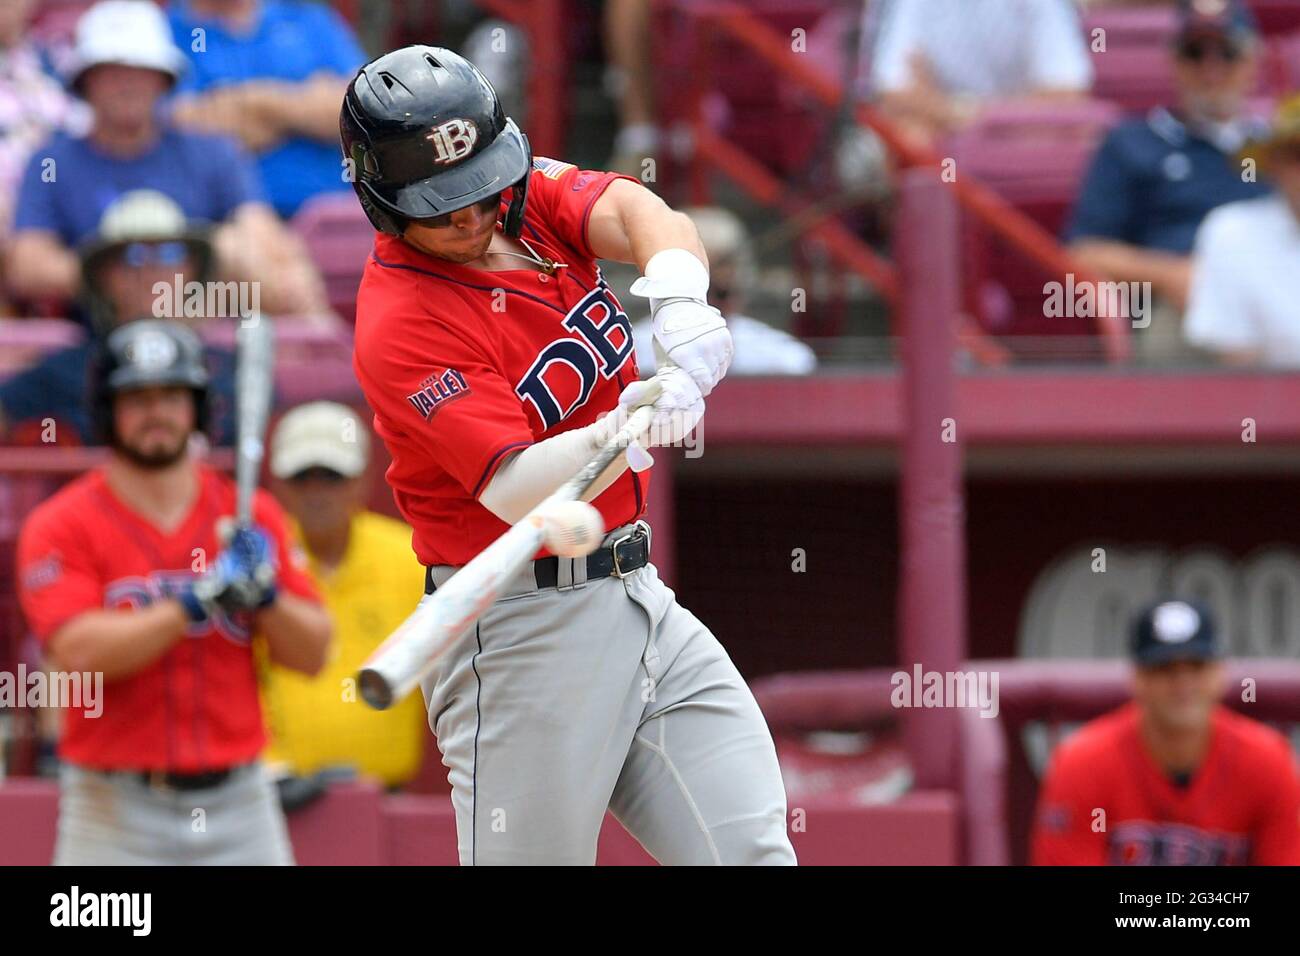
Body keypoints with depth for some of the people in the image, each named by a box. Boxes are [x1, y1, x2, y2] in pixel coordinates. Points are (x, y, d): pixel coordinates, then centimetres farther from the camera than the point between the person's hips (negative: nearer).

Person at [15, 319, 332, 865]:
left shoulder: (253, 517, 9)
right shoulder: (60, 527, -2)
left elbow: (312, 654, 7)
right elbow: (78, 653, -18)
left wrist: (265, 594, -13)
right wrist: (201, 600, -22)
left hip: (236, 798, 3)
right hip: (115, 812, -3)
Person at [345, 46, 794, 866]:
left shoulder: (536, 194, 3)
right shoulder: (399, 327, -18)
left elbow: (638, 213, -17)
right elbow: (517, 492, -28)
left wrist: (679, 299, -39)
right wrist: (621, 432, -47)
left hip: (639, 598, 7)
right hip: (522, 635, -7)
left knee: (752, 847, 1)